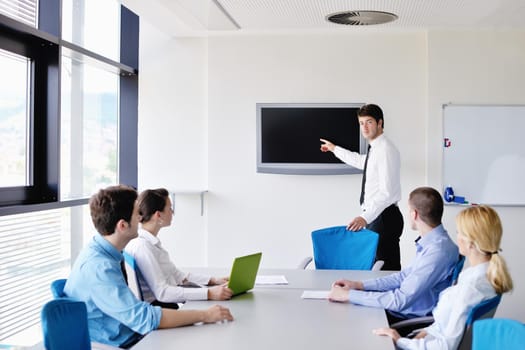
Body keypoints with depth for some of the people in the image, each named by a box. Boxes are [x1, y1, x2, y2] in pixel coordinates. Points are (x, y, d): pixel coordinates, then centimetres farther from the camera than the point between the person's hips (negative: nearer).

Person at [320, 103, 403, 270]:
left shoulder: (386, 150, -16)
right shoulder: (374, 149, 14)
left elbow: (387, 191, -23)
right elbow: (359, 161, 38)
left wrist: (366, 217, -30)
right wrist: (334, 149, 47)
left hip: (384, 218, -10)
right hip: (374, 217, 10)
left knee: (387, 268, -11)